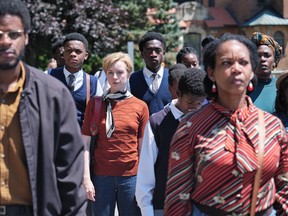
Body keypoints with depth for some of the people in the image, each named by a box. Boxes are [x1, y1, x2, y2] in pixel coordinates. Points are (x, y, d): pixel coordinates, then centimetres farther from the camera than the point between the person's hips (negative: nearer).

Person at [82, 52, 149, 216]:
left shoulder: (140, 106, 4)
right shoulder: (95, 104, 4)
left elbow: (142, 147, 6)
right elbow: (86, 144, 1)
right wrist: (86, 178, -5)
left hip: (131, 177, 0)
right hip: (102, 176, 0)